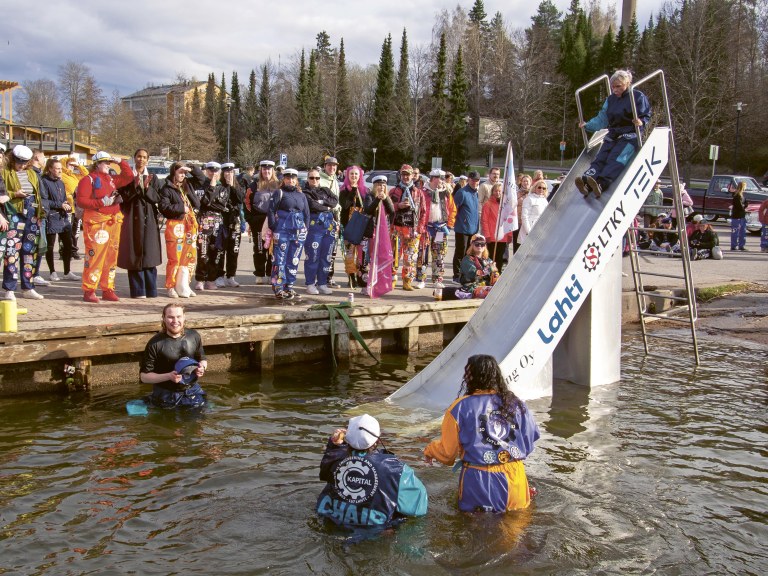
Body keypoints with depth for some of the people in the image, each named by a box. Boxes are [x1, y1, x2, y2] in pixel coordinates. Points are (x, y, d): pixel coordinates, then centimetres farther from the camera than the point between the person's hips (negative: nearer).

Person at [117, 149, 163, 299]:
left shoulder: (153, 178, 11)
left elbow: (157, 198, 3)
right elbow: (123, 197, -4)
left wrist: (147, 187, -13)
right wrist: (135, 186, -17)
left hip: (149, 220, 2)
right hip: (133, 219, -2)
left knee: (149, 253, 0)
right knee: (135, 254, -4)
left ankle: (151, 290, 5)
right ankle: (137, 290, 0)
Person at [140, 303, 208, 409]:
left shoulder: (193, 336, -4)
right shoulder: (155, 343, -15)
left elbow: (202, 360, 13)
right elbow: (144, 376, -11)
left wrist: (202, 367, -11)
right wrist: (168, 376, -25)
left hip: (192, 392, 3)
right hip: (166, 395, -3)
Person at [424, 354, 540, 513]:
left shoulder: (460, 408, -9)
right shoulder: (517, 404, 0)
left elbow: (447, 452, -3)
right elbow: (530, 441, 8)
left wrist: (429, 451, 19)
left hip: (479, 484, -2)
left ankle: (483, 509, -2)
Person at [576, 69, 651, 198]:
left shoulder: (638, 97, 0)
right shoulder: (611, 99, 16)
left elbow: (646, 116, -3)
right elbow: (602, 119, 14)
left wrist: (641, 123, -25)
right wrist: (587, 125, 1)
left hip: (630, 135, -6)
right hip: (613, 135, 6)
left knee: (616, 159, -29)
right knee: (600, 158, -19)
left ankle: (601, 184, -52)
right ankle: (586, 181, -42)